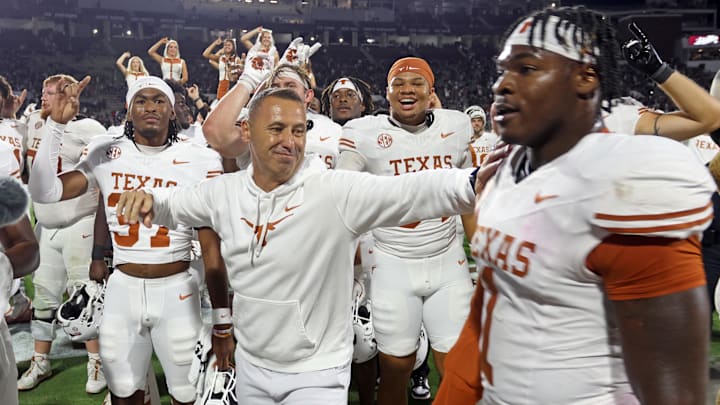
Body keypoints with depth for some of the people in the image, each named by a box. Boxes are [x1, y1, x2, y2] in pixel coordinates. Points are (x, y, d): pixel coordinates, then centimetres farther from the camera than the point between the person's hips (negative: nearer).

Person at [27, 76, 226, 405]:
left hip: (177, 290, -2)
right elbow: (44, 192, -7)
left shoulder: (199, 161, -7)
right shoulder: (106, 154, 1)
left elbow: (211, 246, -5)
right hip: (123, 288, 2)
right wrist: (56, 124, -11)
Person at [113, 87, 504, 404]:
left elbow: (407, 191, -33)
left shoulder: (336, 191, -20)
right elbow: (173, 204, 13)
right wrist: (146, 198, -9)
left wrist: (473, 181, -50)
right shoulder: (224, 192, -3)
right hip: (250, 366, 5)